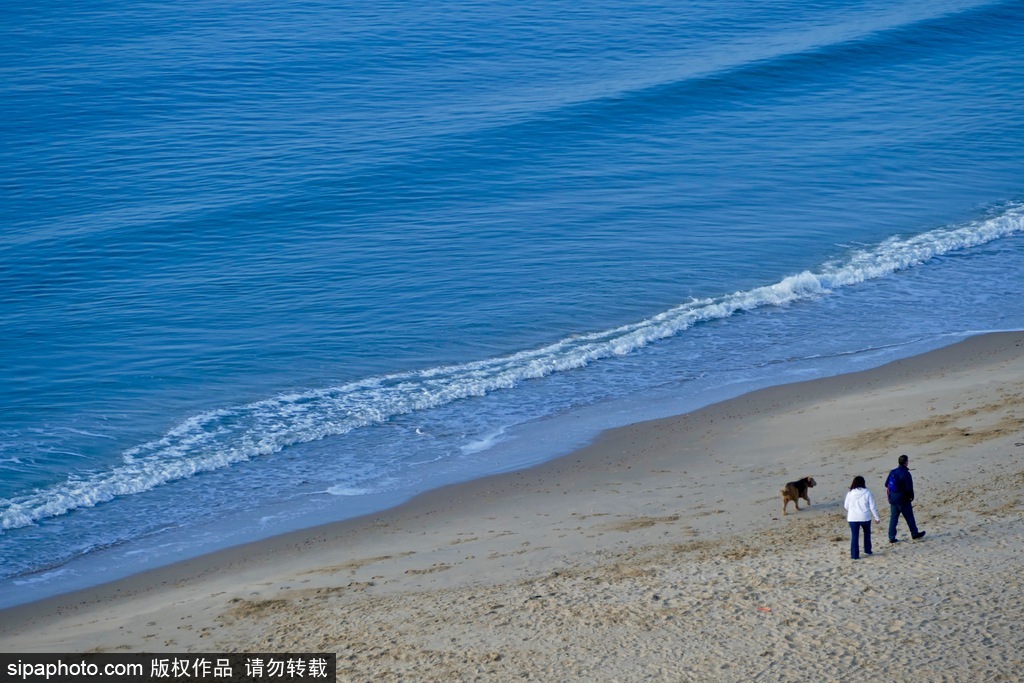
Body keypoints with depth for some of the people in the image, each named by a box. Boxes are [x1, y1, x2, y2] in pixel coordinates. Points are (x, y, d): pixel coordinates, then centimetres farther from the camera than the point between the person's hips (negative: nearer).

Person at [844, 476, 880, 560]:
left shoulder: (850, 493, -4)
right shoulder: (867, 493, -6)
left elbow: (846, 506, 6)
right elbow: (872, 507, -4)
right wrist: (876, 517, 7)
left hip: (853, 518, -1)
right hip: (865, 518, 1)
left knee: (854, 536, 2)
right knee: (867, 533, 25)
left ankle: (855, 554, -2)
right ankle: (867, 550, 31)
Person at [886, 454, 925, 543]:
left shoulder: (893, 472, 3)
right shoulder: (906, 474, -18)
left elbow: (887, 486, 9)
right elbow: (909, 489, -17)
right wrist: (911, 499, -5)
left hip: (893, 500, 6)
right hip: (903, 500, -6)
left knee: (893, 518, 9)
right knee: (909, 518, 12)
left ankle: (892, 537, 7)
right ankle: (914, 534, 26)